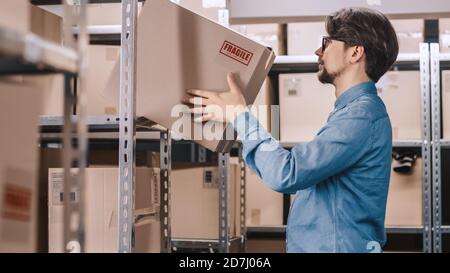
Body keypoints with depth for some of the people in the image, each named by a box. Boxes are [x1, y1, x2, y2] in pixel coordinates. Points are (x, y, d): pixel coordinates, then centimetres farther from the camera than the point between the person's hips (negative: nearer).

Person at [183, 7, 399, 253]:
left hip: (338, 245, -9)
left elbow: (286, 174, -28)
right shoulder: (352, 111, 13)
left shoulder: (362, 114, -20)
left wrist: (240, 115, -17)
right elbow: (304, 168, 19)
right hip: (314, 243, 9)